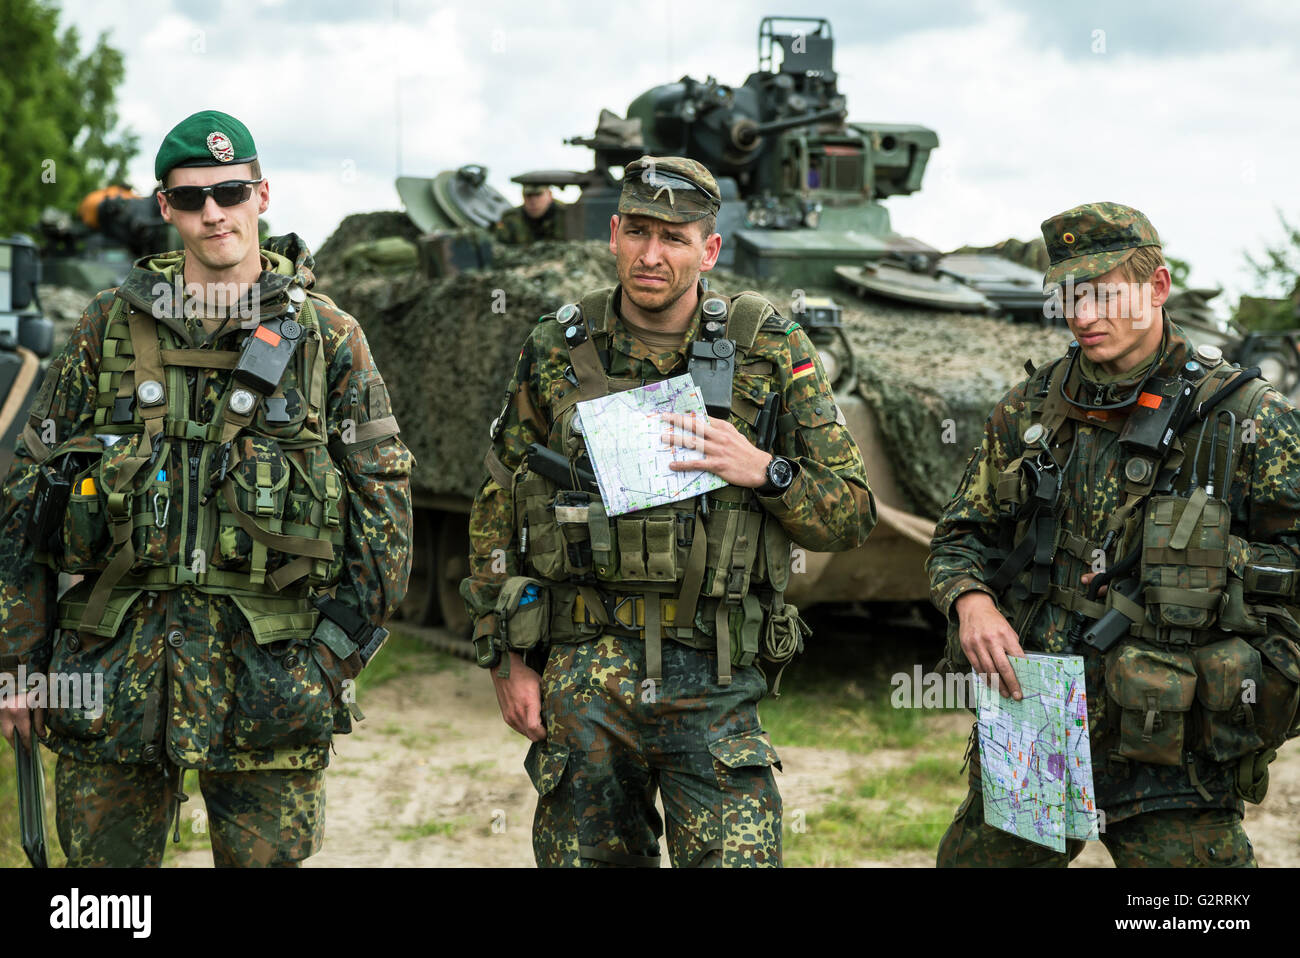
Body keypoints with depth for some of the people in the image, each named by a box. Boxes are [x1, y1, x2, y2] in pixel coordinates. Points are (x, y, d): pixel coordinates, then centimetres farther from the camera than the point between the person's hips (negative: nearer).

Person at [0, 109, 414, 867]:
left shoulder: (326, 336, 4)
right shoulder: (109, 329, 7)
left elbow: (383, 498, 4)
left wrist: (338, 647, -4)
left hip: (268, 668, -1)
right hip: (116, 668, 2)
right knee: (103, 855, 8)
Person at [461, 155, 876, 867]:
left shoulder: (771, 352, 3)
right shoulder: (558, 352, 6)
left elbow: (851, 516, 4)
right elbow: (497, 515, 11)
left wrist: (763, 470, -14)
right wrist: (507, 661, 5)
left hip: (715, 682, -1)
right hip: (584, 674, 1)